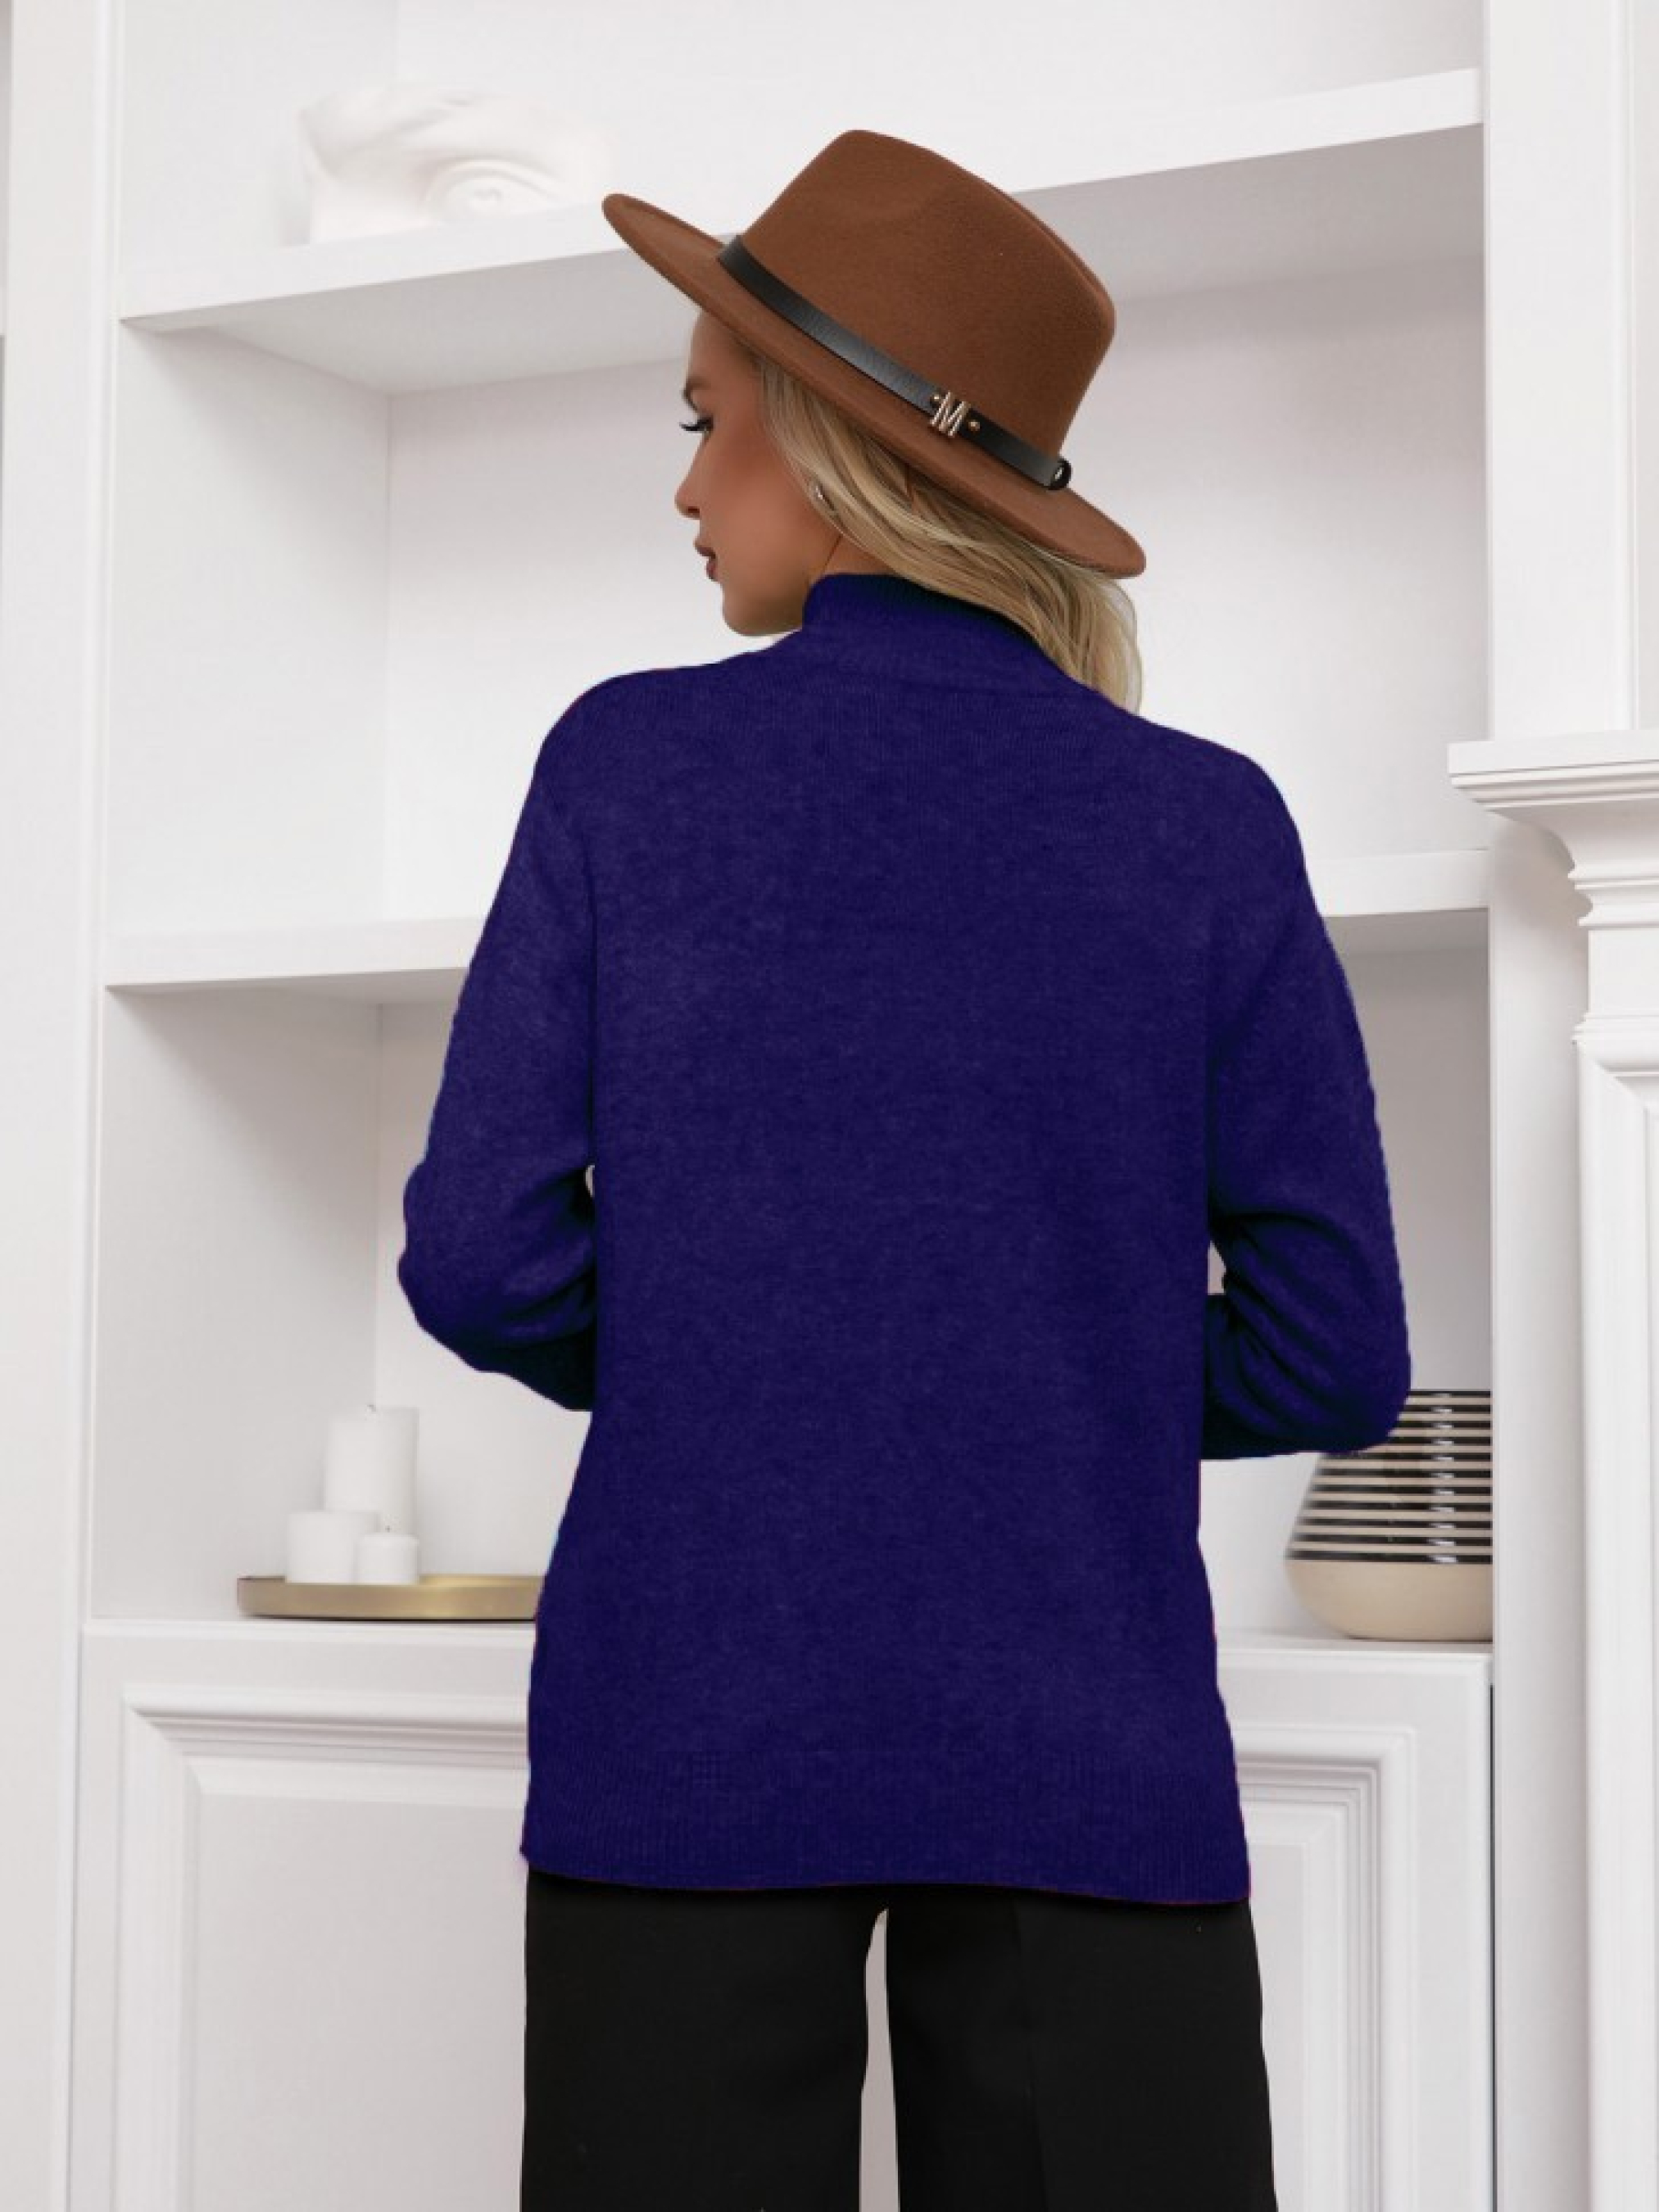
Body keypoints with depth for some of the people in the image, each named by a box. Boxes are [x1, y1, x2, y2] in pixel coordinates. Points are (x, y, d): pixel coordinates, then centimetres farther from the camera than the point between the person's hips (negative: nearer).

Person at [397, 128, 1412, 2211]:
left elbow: (480, 1257, -3)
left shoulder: (627, 761, -2)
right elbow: (1335, 1355, 0)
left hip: (689, 1742, 0)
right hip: (1083, 1754, 0)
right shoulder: (1208, 823, 0)